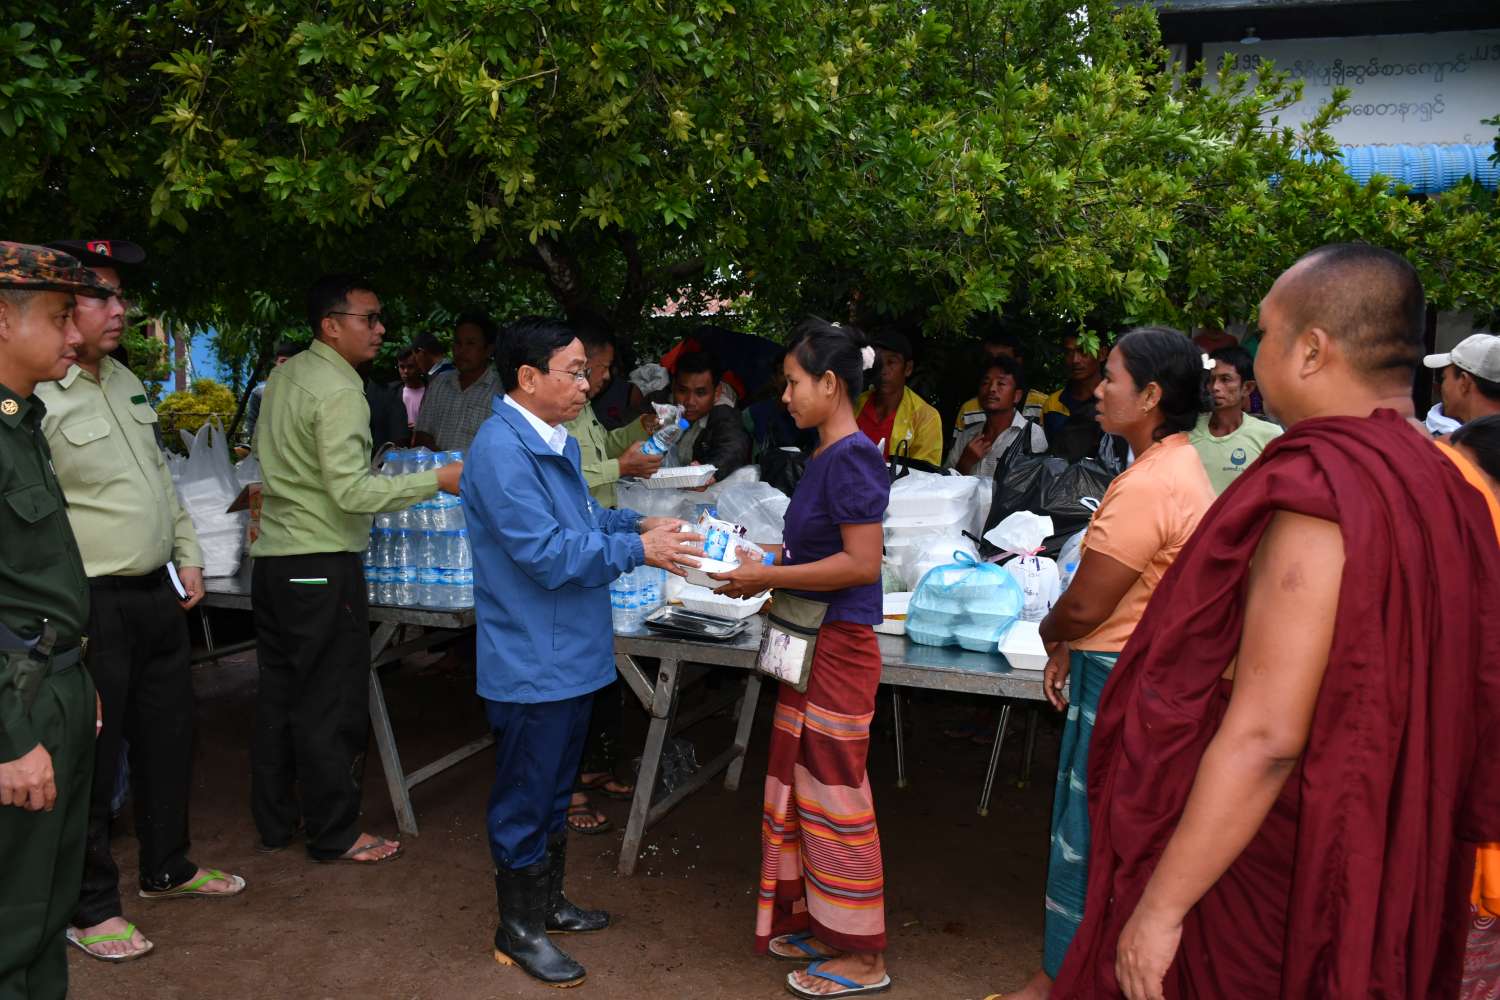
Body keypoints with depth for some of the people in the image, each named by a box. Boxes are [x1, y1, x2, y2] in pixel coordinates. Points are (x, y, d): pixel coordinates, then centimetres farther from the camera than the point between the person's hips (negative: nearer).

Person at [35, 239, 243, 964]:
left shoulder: (126, 381, 11)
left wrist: (188, 558, 15)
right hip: (92, 607, -8)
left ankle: (166, 868, 37)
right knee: (91, 760, 4)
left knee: (168, 737, 19)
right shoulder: (35, 399, -17)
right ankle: (89, 907, 21)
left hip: (157, 596, 9)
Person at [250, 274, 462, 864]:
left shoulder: (285, 375, 11)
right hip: (321, 565, -9)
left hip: (272, 556, 9)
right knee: (331, 706, 1)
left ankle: (274, 821, 27)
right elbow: (351, 492, -22)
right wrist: (437, 480, -18)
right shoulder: (339, 391, -16)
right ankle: (333, 835, 11)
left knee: (278, 697, 16)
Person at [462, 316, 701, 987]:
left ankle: (548, 902, 39)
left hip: (572, 656, 10)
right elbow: (546, 552, -25)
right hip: (531, 665, -10)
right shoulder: (502, 451, -22)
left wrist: (638, 524, 4)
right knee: (525, 798, 6)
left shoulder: (556, 442, 11)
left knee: (555, 789, 22)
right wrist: (637, 550, -21)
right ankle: (518, 930, 22)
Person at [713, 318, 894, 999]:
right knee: (801, 782, 17)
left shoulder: (852, 458, -18)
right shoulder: (826, 456, 10)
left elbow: (862, 563, -22)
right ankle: (817, 922, 32)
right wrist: (763, 564, 6)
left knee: (833, 791, 1)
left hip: (839, 645, -9)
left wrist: (768, 577, -17)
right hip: (809, 642, 9)